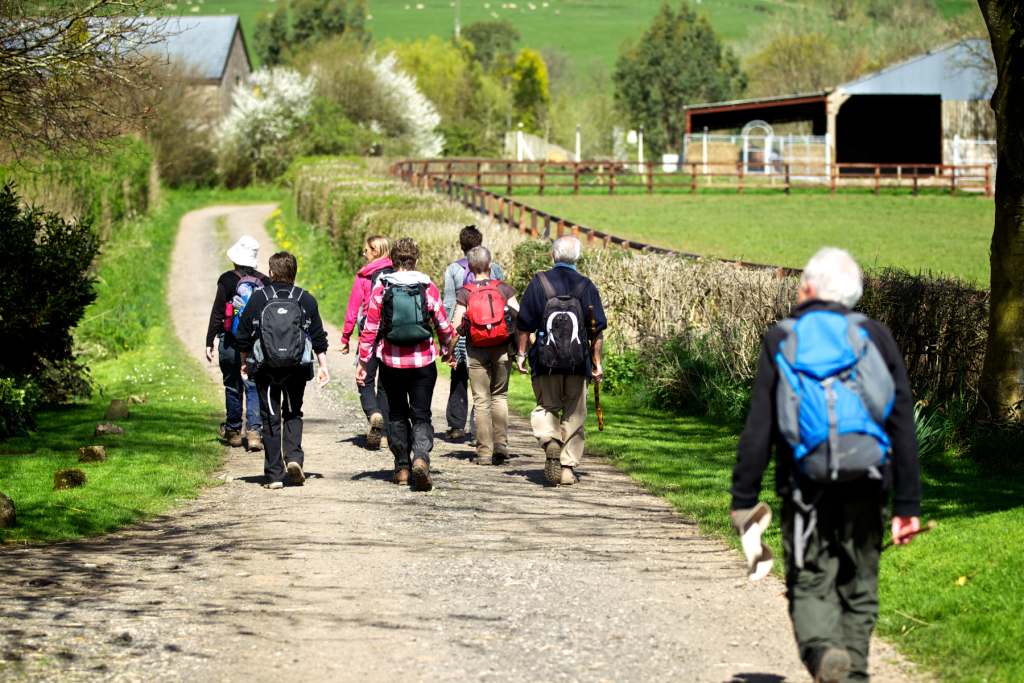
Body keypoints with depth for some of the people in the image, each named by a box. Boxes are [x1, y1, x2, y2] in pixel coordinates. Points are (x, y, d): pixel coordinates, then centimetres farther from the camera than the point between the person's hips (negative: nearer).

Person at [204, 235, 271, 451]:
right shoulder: (264, 282, 1)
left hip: (231, 342, -2)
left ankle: (233, 431, 21)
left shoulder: (228, 279, -8)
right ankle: (254, 431, -10)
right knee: (254, 387, 3)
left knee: (233, 387, 12)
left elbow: (217, 312, -8)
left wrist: (209, 342, -3)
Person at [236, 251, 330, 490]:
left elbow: (244, 336, 2)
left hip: (266, 369, -1)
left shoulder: (258, 299, -3)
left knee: (270, 418, 5)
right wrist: (323, 366, 9)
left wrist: (245, 362, 16)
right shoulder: (306, 300, 1)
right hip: (296, 369, 1)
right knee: (293, 414, 17)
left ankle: (274, 474, 2)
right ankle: (294, 457, -6)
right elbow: (319, 338, 3)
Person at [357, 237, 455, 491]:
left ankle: (402, 467, 16)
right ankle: (421, 457, -21)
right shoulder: (428, 288, -3)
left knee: (397, 414, 15)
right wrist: (447, 347, 21)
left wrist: (363, 361, 3)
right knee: (421, 414, 3)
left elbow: (370, 329, -4)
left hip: (391, 362, 0)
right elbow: (443, 325, 3)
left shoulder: (381, 289, -3)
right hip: (423, 361, 0)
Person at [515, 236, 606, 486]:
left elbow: (524, 324, -1)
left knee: (546, 407, 14)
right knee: (574, 416, 10)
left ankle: (550, 441, -15)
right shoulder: (587, 287, 1)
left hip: (546, 362, -1)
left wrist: (521, 353, 10)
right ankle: (568, 468, 8)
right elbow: (597, 330, 1)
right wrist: (597, 363, 8)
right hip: (578, 363, 1)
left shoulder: (539, 283, -2)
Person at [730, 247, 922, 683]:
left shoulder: (780, 341, 3)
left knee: (810, 585, 3)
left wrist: (744, 499, 4)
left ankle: (821, 648, -25)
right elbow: (903, 428, 4)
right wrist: (907, 504, 6)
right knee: (858, 589, 12)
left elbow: (758, 430, -1)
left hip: (806, 487, -1)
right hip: (865, 487, 1)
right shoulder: (875, 337, 7)